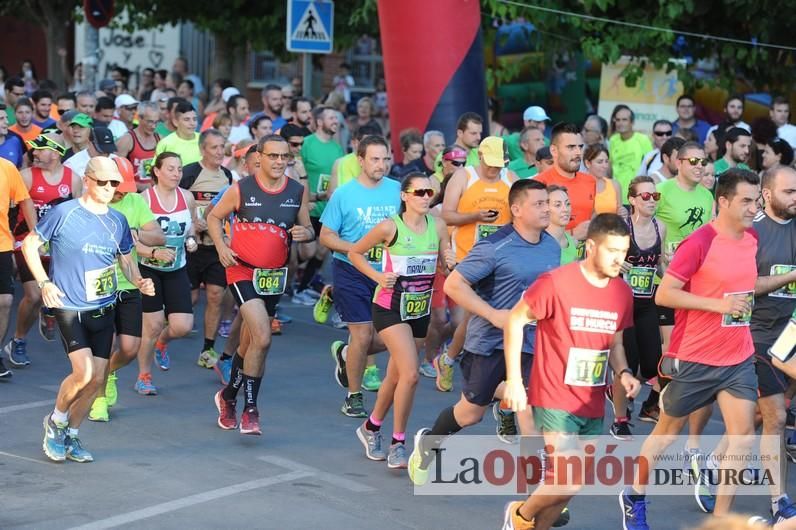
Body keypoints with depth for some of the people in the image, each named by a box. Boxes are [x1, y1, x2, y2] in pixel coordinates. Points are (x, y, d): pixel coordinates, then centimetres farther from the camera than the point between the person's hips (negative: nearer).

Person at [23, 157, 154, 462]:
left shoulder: (117, 220, 6)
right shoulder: (64, 213, -10)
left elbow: (125, 259, 18)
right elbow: (30, 245, -2)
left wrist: (139, 282, -2)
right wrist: (44, 282, -11)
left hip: (103, 309, 6)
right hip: (69, 308, -6)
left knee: (97, 378, 4)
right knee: (84, 371, -18)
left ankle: (71, 434, 23)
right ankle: (55, 423, 8)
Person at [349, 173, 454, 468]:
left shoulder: (438, 226, -1)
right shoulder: (390, 227, -13)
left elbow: (446, 261, 7)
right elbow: (354, 253, -2)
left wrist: (451, 264, -16)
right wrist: (378, 277, -14)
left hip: (420, 310, 5)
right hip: (390, 308, -5)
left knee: (396, 375, 15)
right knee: (410, 373, -18)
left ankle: (371, 428, 38)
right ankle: (398, 444, -5)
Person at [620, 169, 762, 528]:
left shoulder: (753, 239, 3)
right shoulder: (699, 243, -18)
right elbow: (663, 295, -19)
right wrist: (718, 304, -23)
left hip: (739, 357, 5)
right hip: (694, 357, -5)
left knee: (743, 432, -4)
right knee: (669, 428, 10)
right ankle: (634, 495, 31)